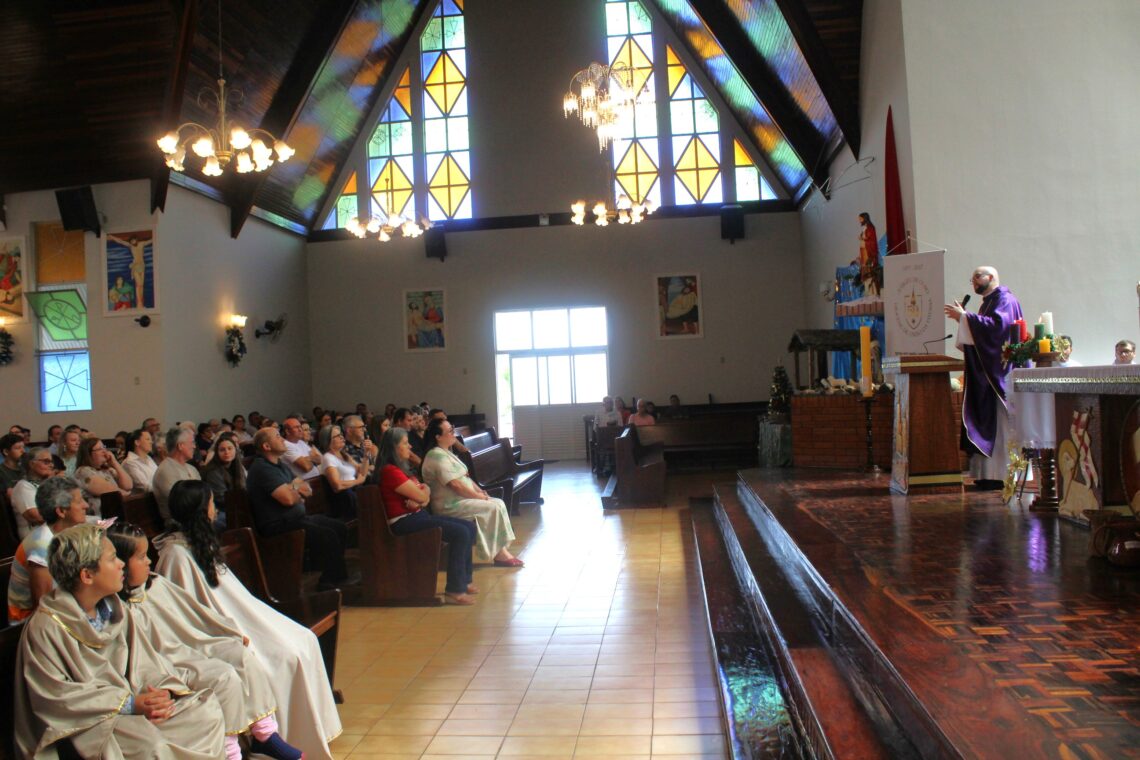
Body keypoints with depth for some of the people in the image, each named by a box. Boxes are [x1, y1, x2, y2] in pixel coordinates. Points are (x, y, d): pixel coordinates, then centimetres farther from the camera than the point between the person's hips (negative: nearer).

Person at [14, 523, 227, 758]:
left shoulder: (113, 609, 6)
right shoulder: (45, 626, -14)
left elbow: (143, 661, 5)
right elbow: (57, 696, -16)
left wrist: (162, 691, -16)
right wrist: (129, 704, -20)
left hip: (132, 700, 7)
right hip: (86, 721, -7)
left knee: (207, 708, -10)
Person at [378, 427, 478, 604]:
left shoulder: (401, 467, 17)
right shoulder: (390, 471, -15)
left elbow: (426, 497, 13)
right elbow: (421, 496, -16)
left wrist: (421, 501, -11)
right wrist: (425, 490, 7)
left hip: (418, 515, 10)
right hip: (404, 522, -10)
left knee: (469, 527, 3)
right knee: (460, 533, -22)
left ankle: (464, 581, 11)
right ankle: (454, 590, -17)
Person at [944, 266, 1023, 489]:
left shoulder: (1004, 299, -5)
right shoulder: (988, 303, 22)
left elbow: (997, 324, -22)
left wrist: (964, 317, -20)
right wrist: (962, 318, 7)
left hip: (1000, 371, -9)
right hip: (987, 374, 9)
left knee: (1000, 422, -10)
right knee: (987, 423, 5)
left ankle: (1004, 475, -9)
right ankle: (990, 474, 6)